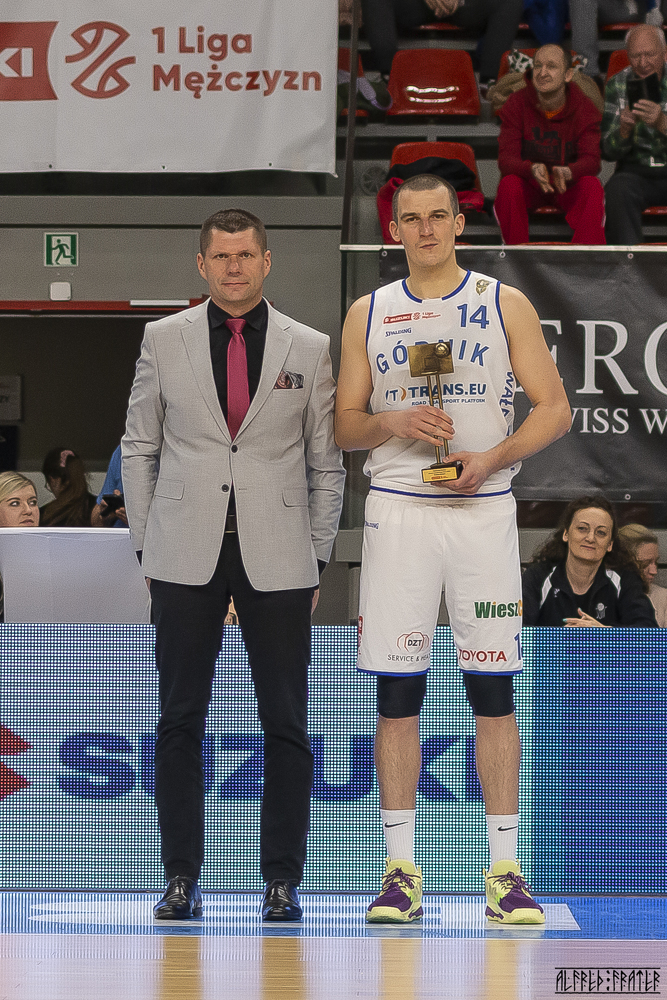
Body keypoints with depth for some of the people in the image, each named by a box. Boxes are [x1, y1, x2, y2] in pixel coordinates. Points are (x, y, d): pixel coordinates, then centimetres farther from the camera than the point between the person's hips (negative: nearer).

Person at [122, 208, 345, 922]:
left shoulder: (310, 350, 6)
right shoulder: (164, 340, 7)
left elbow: (325, 465, 9)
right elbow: (139, 448, 11)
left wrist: (317, 557, 4)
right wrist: (146, 543, 5)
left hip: (277, 558, 0)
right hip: (185, 556, 0)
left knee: (285, 724, 0)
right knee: (180, 721, 2)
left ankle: (281, 881, 7)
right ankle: (181, 877, 9)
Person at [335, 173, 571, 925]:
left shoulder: (505, 304, 6)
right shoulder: (369, 313, 11)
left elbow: (553, 408, 3)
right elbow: (343, 425, 12)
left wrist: (492, 458, -13)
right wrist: (393, 423, -9)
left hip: (483, 510, -1)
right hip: (397, 514, 1)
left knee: (492, 691, -2)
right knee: (396, 692, 0)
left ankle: (505, 870, 2)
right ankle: (401, 869, 5)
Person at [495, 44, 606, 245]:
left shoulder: (584, 108, -10)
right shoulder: (516, 105, -11)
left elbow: (591, 160, -18)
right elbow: (506, 159, -17)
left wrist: (567, 172, -43)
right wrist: (533, 169, -41)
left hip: (569, 185, 0)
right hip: (528, 183, 0)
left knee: (592, 186, -31)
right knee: (508, 185, -33)